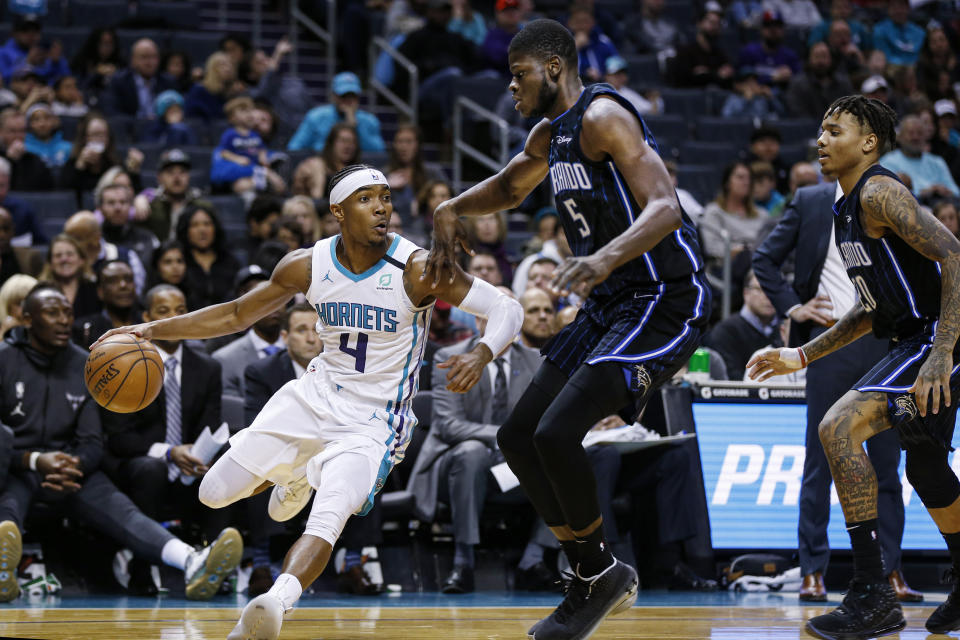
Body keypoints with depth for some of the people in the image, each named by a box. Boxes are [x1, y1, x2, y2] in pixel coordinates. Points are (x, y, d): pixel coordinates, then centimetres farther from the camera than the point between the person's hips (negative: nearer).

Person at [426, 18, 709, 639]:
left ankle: (601, 575, -1)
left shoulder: (602, 117, -17)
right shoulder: (550, 134, 12)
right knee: (518, 437, 9)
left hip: (664, 302, -10)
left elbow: (665, 209, -28)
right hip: (612, 305, 10)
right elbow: (507, 188, 34)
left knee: (557, 434, -21)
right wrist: (451, 210, 14)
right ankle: (595, 576, 18)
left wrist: (605, 258, -45)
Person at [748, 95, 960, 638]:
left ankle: (875, 595, -19)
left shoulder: (879, 192, -13)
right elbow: (873, 308, 26)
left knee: (839, 427, -19)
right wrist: (801, 357, 21)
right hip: (913, 339, 10)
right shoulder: (847, 211, 18)